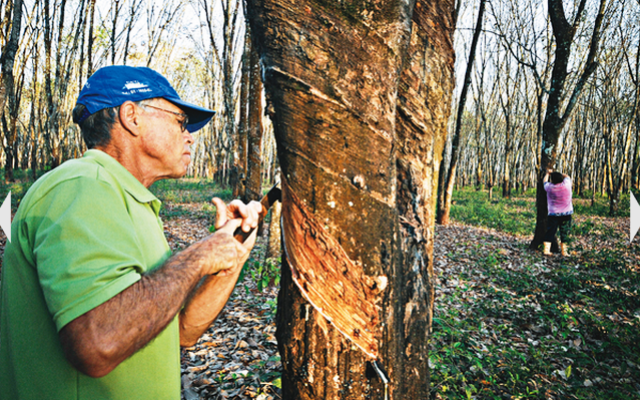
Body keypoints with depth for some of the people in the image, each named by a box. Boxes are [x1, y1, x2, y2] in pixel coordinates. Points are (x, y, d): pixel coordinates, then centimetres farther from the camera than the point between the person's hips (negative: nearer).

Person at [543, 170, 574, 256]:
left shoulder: (549, 187, -6)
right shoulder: (566, 184, -7)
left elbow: (545, 181, 16)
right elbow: (567, 177, 15)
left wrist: (548, 173, 32)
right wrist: (559, 174, 25)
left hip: (553, 214, 0)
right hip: (566, 213, 0)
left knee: (550, 232, 5)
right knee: (564, 233, 7)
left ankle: (546, 249, -2)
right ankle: (563, 251, 11)